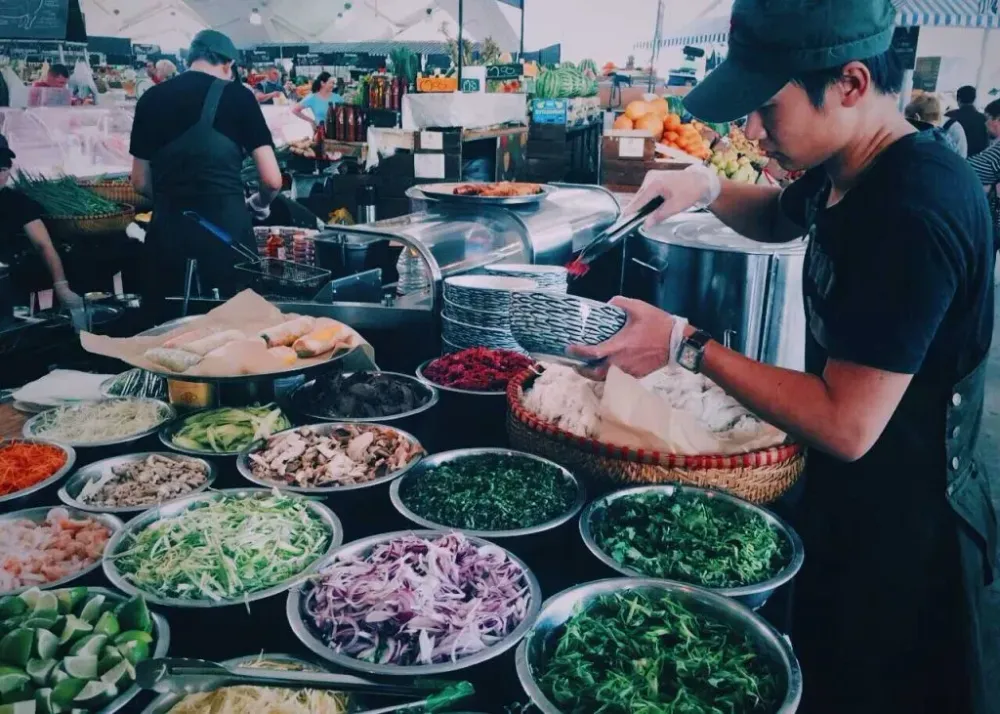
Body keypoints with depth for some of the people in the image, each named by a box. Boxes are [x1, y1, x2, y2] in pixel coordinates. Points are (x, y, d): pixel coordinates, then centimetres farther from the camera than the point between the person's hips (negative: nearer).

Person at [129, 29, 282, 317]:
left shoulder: (151, 99, 9)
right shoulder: (237, 96, 0)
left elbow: (140, 183, 15)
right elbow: (272, 180, -4)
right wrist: (258, 205, 17)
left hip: (168, 233, 4)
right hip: (225, 231, -3)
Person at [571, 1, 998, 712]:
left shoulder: (914, 210, -30)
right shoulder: (849, 172, -1)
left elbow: (846, 425, -29)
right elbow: (780, 216, 22)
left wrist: (687, 345, -22)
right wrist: (707, 188, 0)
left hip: (902, 546, -8)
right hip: (842, 503, 9)